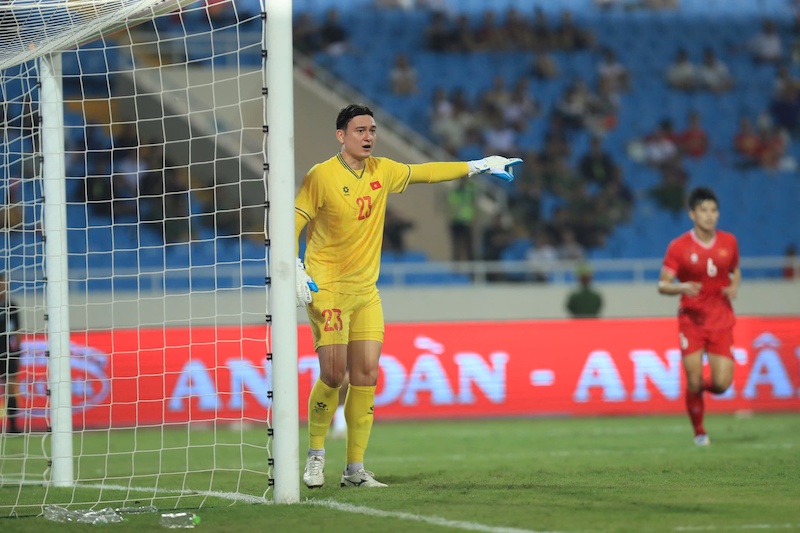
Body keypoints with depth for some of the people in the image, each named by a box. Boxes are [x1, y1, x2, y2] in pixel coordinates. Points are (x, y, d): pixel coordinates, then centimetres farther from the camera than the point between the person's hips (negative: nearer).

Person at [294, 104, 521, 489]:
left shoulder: (381, 171, 7)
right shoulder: (321, 176, -9)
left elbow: (423, 173, 24)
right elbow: (291, 226, -6)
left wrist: (478, 167, 24)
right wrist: (296, 272, -17)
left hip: (366, 290, 6)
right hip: (326, 287, -6)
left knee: (366, 376, -2)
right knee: (333, 374, -14)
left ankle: (355, 469, 4)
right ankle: (315, 455, 6)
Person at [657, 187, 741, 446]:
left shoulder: (729, 242, 3)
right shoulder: (679, 247, -7)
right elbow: (662, 284, -6)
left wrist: (734, 286, -2)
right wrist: (682, 288, -27)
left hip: (721, 320, 2)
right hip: (691, 320, -2)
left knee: (721, 384, -9)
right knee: (693, 382, -8)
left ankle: (702, 385, 28)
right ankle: (699, 432, 15)